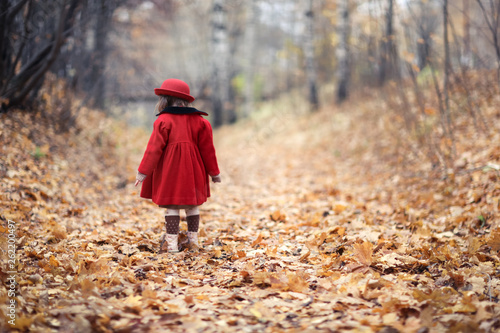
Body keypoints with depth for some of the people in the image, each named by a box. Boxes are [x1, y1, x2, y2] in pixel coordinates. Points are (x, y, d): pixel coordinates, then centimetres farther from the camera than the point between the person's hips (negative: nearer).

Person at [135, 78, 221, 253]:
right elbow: (207, 148, 6)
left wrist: (143, 172, -6)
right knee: (192, 204, 14)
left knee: (171, 205, 1)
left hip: (170, 171, -4)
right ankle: (193, 241, 19)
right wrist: (214, 172, 14)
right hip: (193, 171, 4)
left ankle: (172, 243, -1)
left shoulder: (163, 120, -9)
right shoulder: (198, 120, 4)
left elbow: (154, 149, -11)